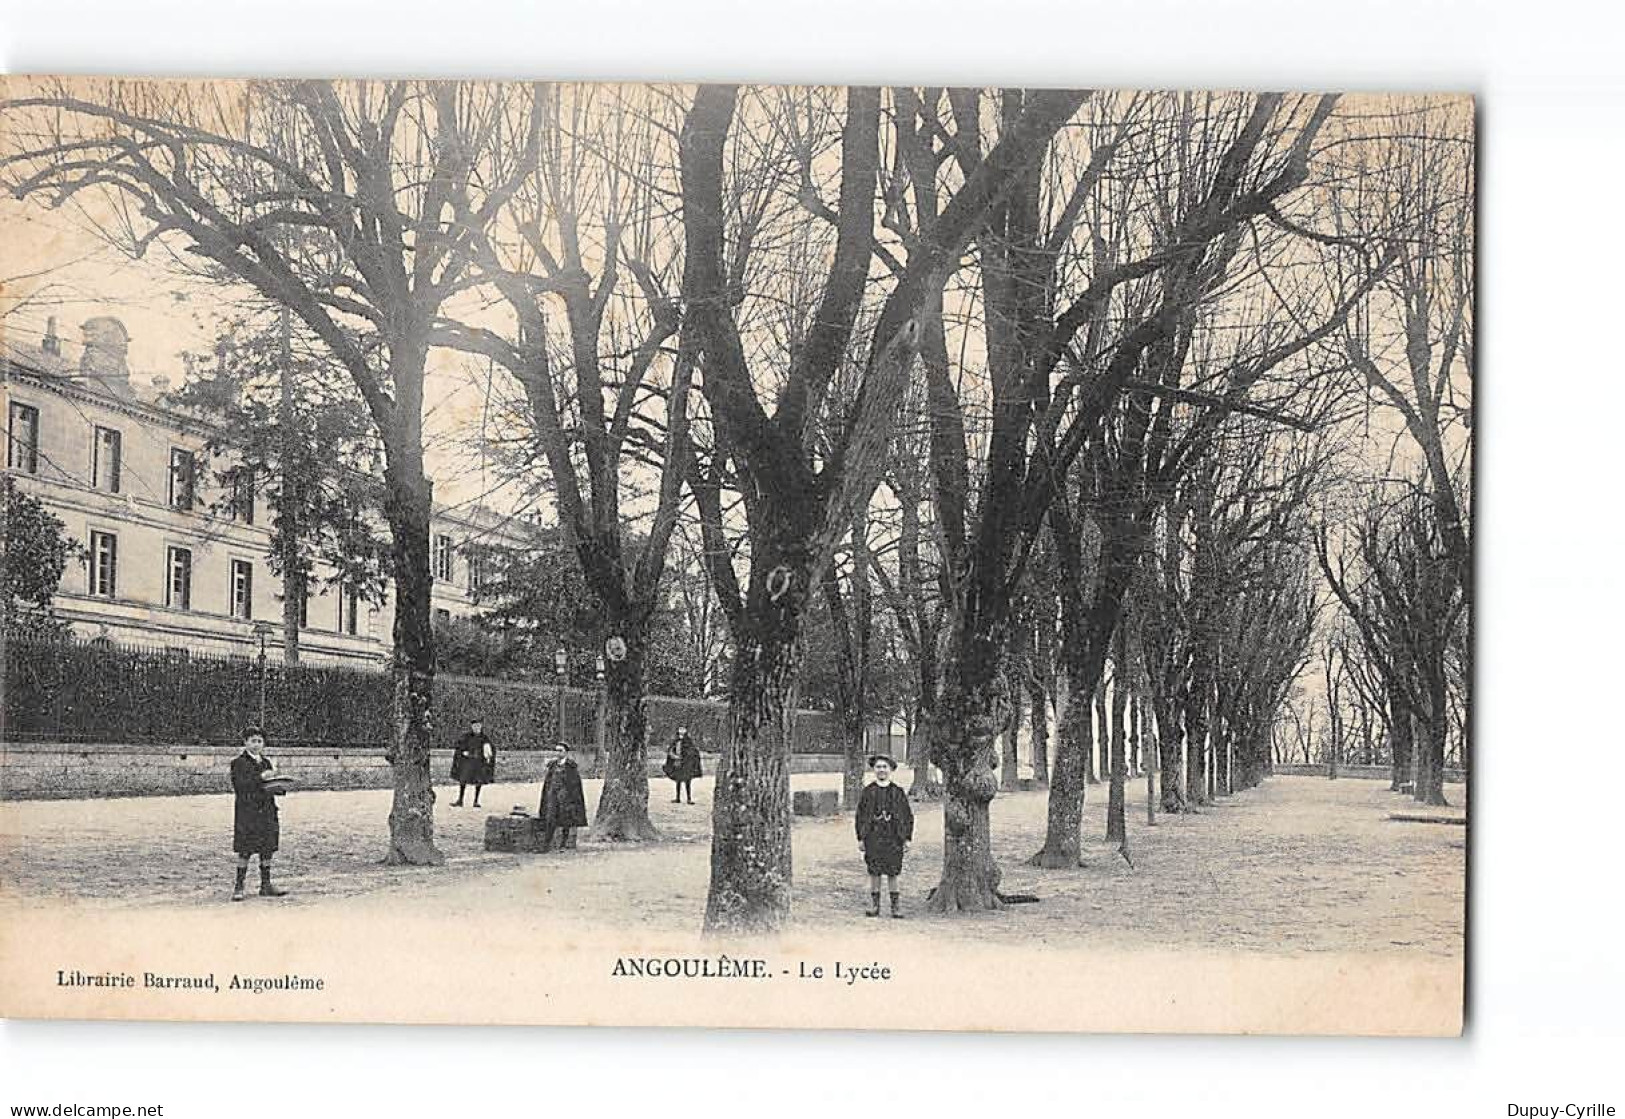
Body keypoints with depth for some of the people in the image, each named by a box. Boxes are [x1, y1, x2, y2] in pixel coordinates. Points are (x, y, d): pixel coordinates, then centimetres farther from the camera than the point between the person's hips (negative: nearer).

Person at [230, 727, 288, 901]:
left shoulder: (266, 762, 16)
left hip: (266, 812, 6)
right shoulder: (238, 762, -2)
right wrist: (261, 777, -22)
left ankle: (266, 885, 14)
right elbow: (239, 784, -16)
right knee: (245, 851, -5)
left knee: (267, 849, 6)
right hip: (246, 811, -6)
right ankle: (238, 887, 2)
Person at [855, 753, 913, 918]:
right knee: (874, 872, 2)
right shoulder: (868, 791, 4)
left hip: (893, 838, 0)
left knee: (893, 873, 4)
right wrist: (860, 838, 2)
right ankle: (874, 904, 11)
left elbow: (908, 816, 7)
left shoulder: (898, 792, 3)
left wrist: (907, 838, 2)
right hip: (873, 838, 0)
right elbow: (860, 815, 7)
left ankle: (895, 905, 11)